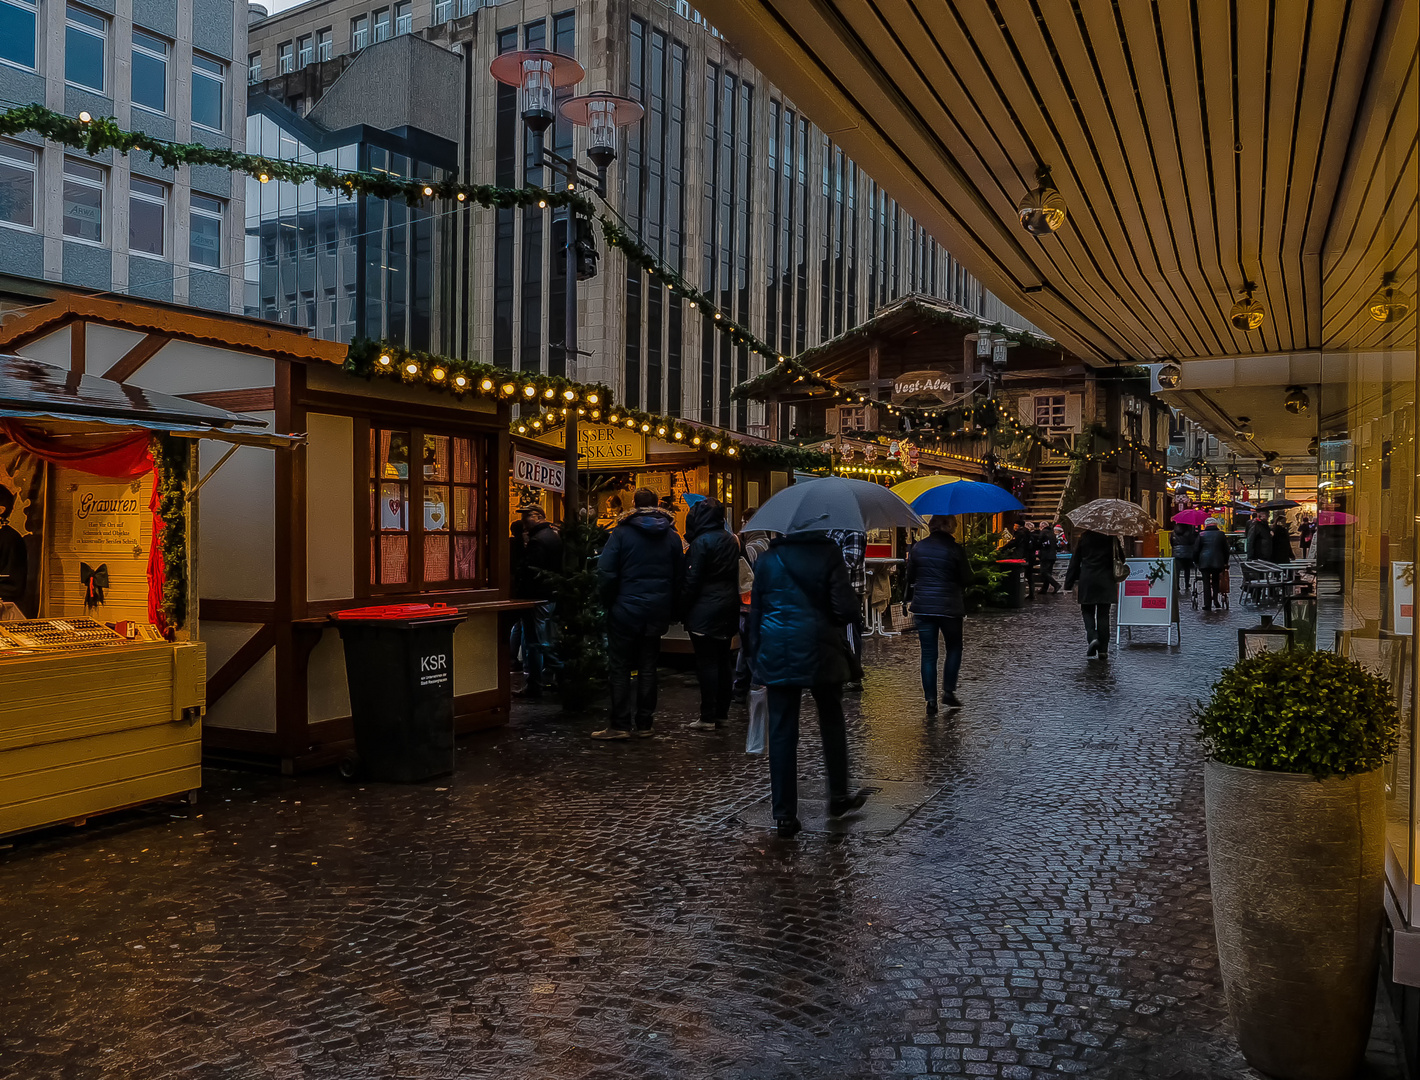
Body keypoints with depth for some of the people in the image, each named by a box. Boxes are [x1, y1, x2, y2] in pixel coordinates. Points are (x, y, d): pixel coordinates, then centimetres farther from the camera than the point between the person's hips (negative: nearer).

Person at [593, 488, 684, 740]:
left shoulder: (621, 533, -5)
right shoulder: (672, 536, 7)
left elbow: (606, 572, -11)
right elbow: (679, 576, 7)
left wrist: (608, 603, 0)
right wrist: (671, 611, 11)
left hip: (626, 609, -4)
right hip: (657, 612, 4)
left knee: (620, 667, 3)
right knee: (648, 668, 9)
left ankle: (620, 724, 2)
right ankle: (644, 724, 12)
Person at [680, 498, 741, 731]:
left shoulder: (701, 542, -13)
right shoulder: (731, 540, 9)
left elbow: (692, 580, -14)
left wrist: (682, 607, -7)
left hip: (705, 610, -7)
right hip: (728, 608, 7)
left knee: (706, 663, -4)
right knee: (722, 661, 12)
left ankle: (708, 717, -1)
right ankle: (721, 713, 19)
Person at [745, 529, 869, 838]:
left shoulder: (768, 559, 5)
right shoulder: (829, 554, -5)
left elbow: (756, 610, 8)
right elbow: (845, 609, -11)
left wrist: (756, 654, 15)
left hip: (777, 656, 2)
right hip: (820, 653, -2)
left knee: (781, 732, 3)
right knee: (832, 723, 18)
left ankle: (784, 814, 5)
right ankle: (838, 797, 28)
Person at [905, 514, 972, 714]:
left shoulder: (917, 547, 1)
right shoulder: (955, 549, -10)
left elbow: (910, 576, 8)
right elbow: (967, 579, -6)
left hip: (922, 606, 3)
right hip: (949, 607, -2)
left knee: (928, 654, 6)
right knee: (953, 648, 18)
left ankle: (931, 700, 4)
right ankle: (948, 692, 12)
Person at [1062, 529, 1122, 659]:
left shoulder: (1084, 538, -2)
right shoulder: (1111, 538, 0)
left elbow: (1075, 561, 1)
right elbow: (1120, 558, 7)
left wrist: (1069, 583, 6)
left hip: (1087, 581, -1)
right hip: (1106, 581, 1)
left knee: (1087, 611, 11)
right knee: (1103, 614, 6)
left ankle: (1092, 637, -14)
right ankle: (1103, 649, 7)